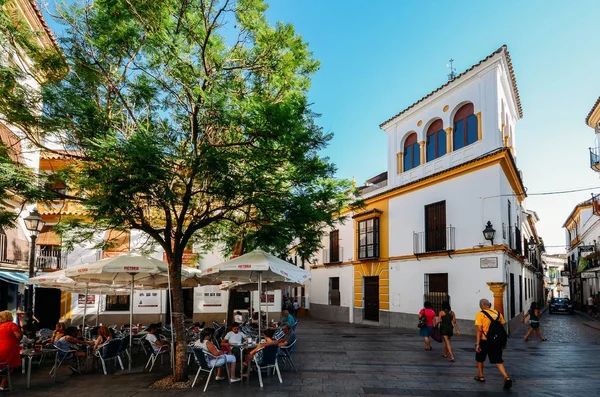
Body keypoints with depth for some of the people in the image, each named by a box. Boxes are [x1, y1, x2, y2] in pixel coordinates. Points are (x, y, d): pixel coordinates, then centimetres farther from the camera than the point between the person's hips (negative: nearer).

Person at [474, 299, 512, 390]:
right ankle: (506, 378, -10)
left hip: (484, 341, -3)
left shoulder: (480, 315, -10)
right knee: (498, 361, 9)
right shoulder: (498, 313, 3)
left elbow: (479, 330, -16)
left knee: (480, 358, 19)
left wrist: (477, 344, -15)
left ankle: (481, 376, 28)